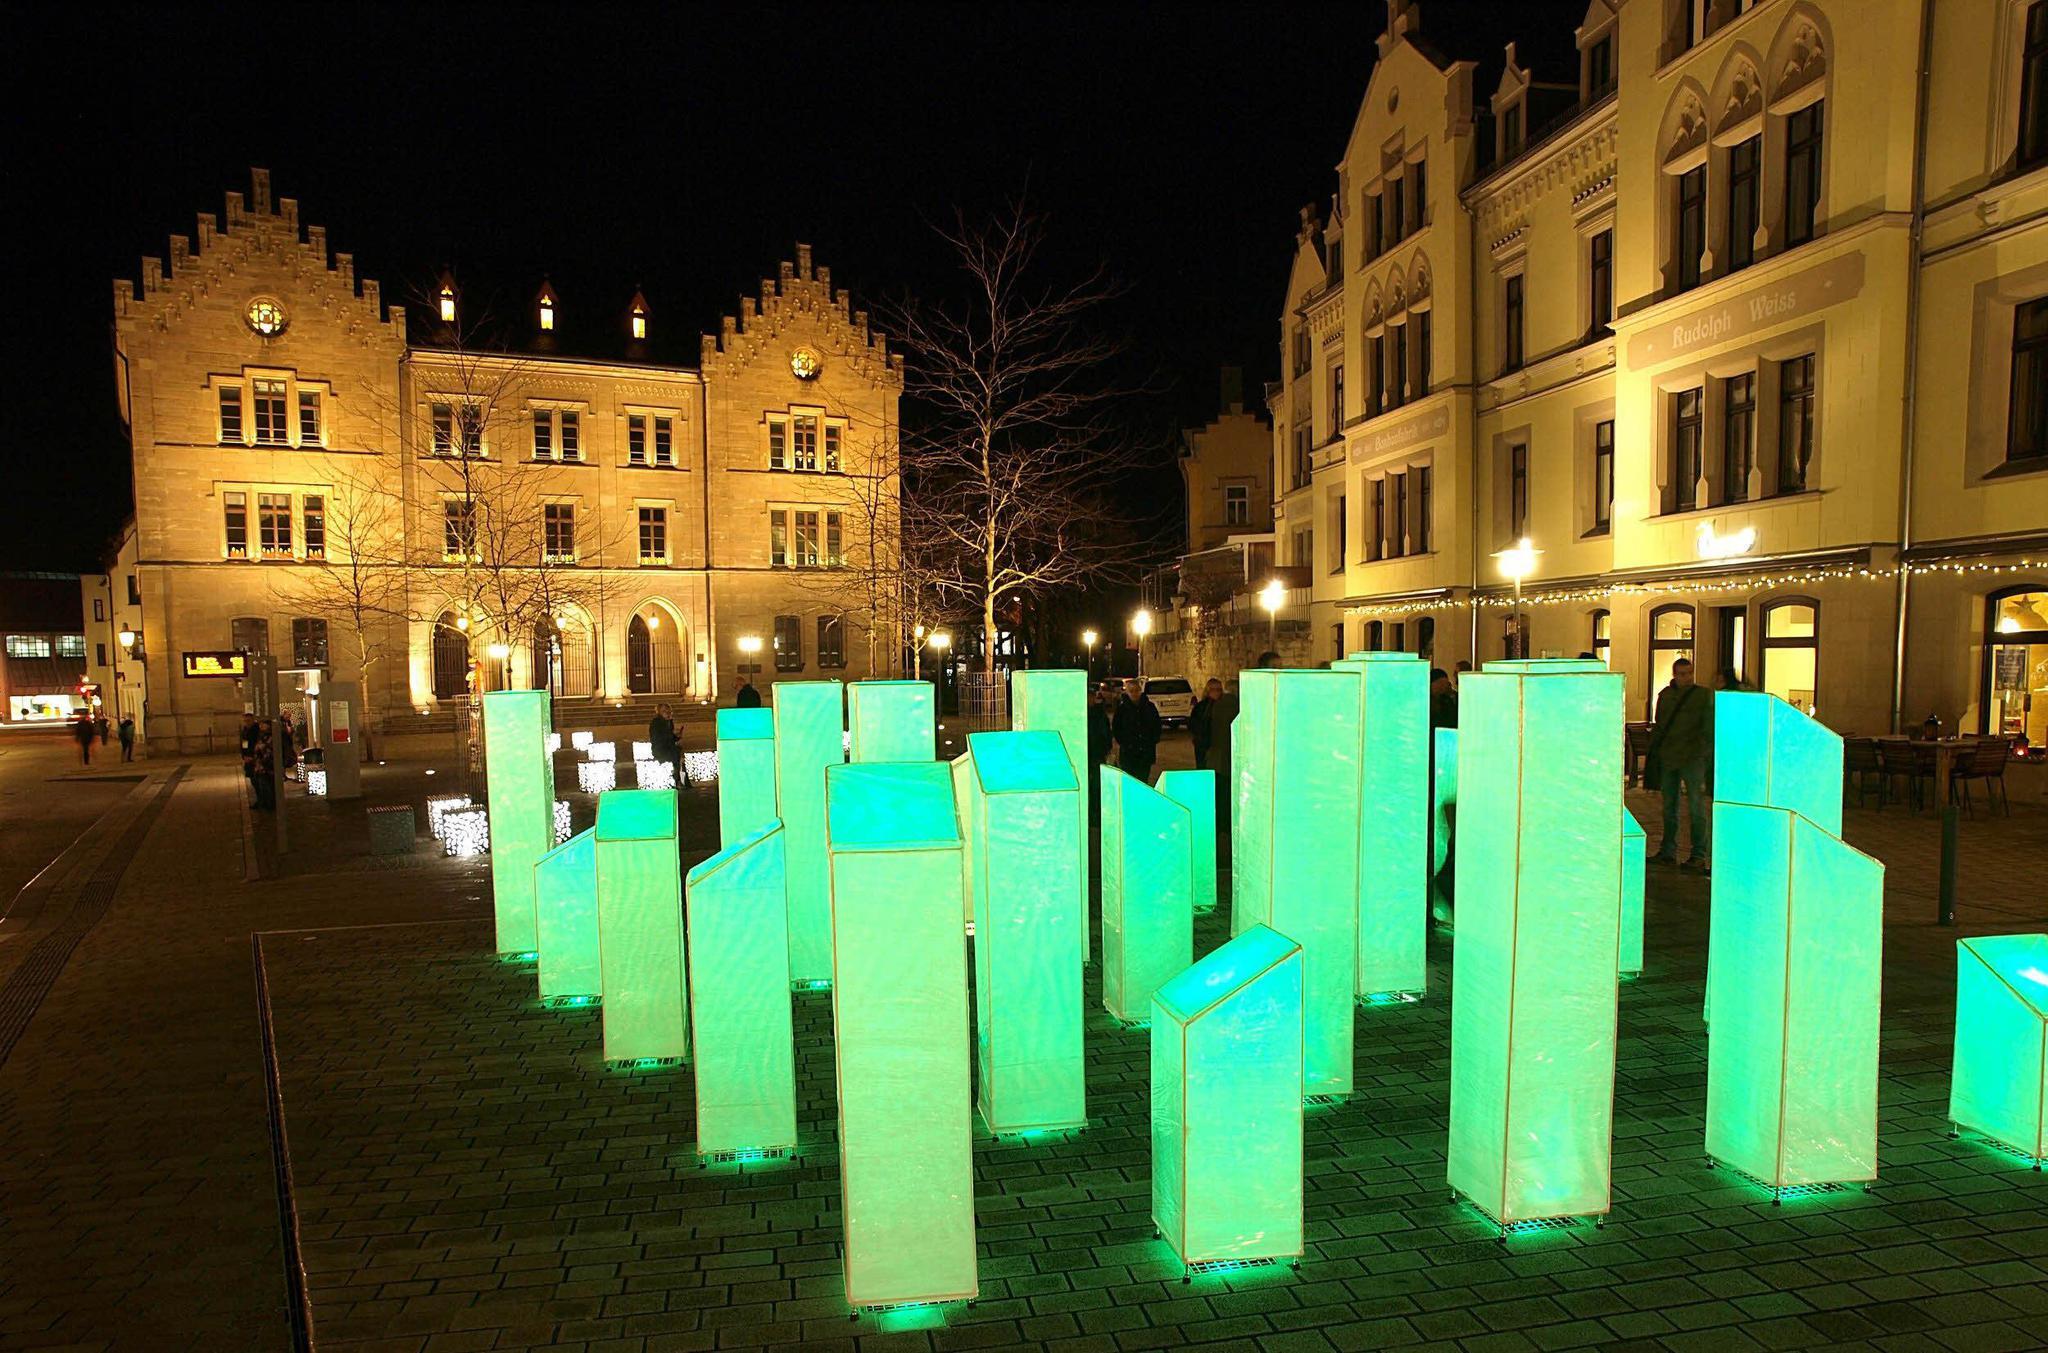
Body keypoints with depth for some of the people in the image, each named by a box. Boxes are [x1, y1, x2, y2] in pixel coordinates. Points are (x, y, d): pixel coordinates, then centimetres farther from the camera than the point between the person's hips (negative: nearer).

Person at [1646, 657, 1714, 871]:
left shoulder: (1704, 695, 0)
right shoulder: (1665, 695, 12)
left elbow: (1708, 729, -2)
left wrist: (1704, 753, -11)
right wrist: (1653, 751, 13)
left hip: (1692, 758, -5)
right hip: (1667, 757, 5)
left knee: (1696, 806, -3)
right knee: (1669, 806, 10)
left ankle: (1699, 855, 1)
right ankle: (1668, 851, 18)